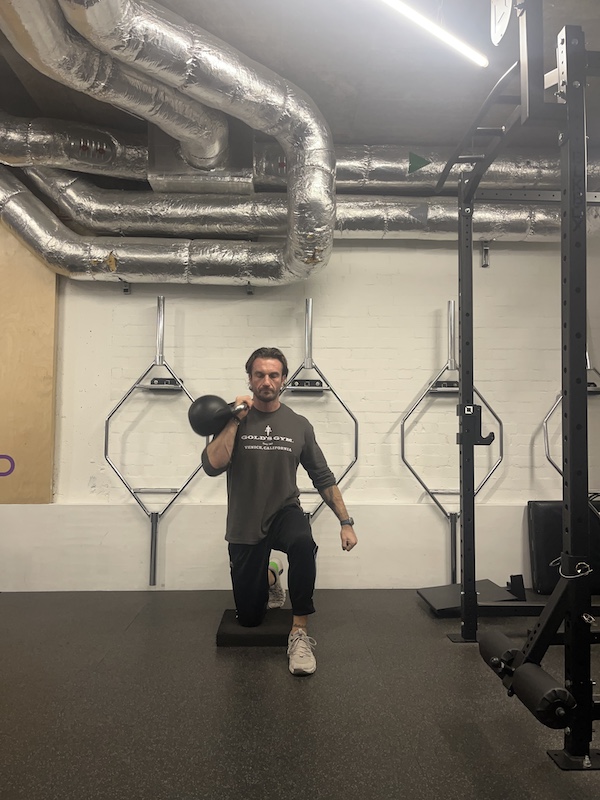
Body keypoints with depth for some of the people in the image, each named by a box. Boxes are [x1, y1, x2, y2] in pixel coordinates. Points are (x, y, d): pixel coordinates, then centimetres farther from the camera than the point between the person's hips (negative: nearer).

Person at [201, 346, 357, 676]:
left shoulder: (298, 425, -1)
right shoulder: (234, 420, -5)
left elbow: (323, 478, 4)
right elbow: (212, 466, -20)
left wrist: (345, 522, -2)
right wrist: (236, 419, -21)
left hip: (284, 513, 0)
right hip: (245, 525, 0)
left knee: (303, 542, -38)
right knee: (249, 617, 8)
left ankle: (300, 633, -21)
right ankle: (269, 578, 43)